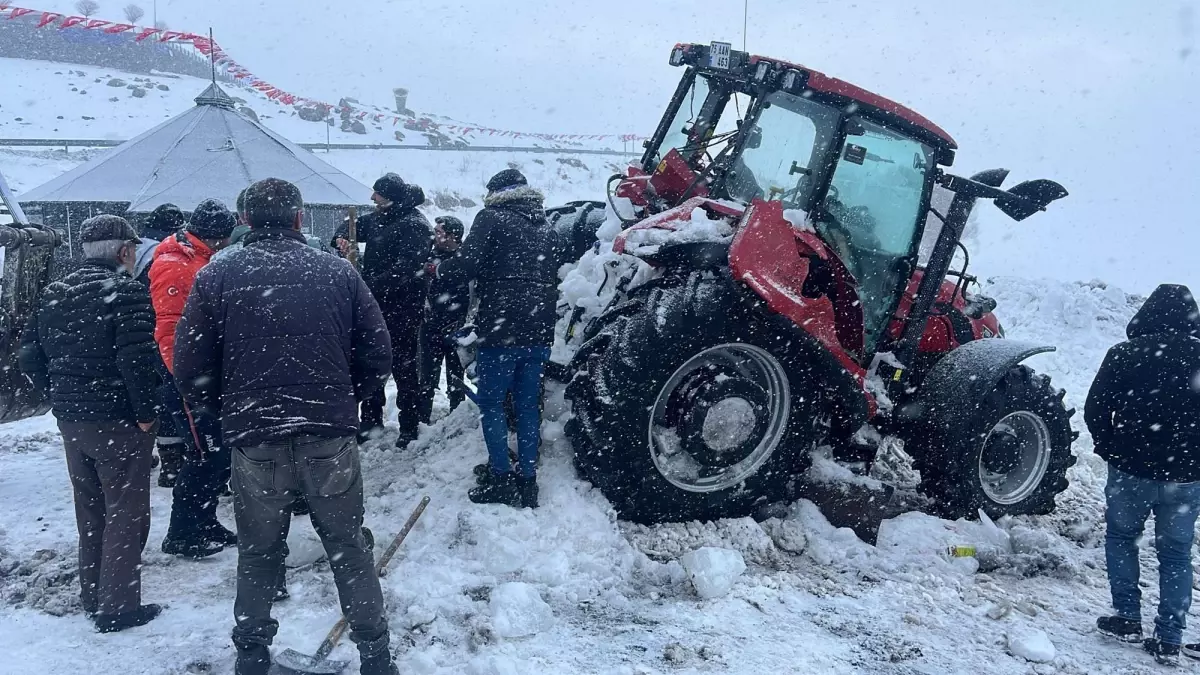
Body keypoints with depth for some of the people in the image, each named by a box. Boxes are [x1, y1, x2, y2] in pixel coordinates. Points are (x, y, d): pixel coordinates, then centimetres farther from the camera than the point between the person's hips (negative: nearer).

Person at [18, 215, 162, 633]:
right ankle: (118, 606, 7)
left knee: (89, 511, 19)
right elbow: (136, 359, -24)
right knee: (126, 512, 3)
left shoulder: (54, 295, 8)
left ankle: (92, 597, 29)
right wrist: (146, 413, -14)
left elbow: (29, 357, 8)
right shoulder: (127, 292, -15)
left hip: (70, 421, 7)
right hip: (118, 422, -7)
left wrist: (61, 398, 12)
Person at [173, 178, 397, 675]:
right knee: (349, 548, 14)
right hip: (331, 439, 0)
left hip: (253, 442, 0)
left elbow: (190, 371, -1)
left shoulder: (215, 276, -1)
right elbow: (378, 355, 3)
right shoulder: (338, 271, 1)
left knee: (258, 555, 17)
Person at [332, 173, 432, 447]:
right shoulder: (379, 218, 10)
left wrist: (370, 285, -31)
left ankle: (409, 427, 9)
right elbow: (354, 226, 26)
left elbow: (405, 269, -26)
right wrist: (342, 237, 1)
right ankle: (371, 421, 28)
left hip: (402, 309, -9)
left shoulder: (414, 225, -15)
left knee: (403, 368, -1)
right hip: (377, 304, 9)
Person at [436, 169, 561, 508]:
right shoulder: (548, 232, 18)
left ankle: (501, 480, 1)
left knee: (491, 403, 4)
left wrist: (440, 269, 5)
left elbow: (468, 264, -13)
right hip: (540, 332, 6)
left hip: (501, 330, -6)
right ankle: (527, 481, 13)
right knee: (528, 405, 11)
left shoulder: (491, 219, -2)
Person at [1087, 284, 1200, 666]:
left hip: (1133, 470, -2)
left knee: (1121, 537, 20)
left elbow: (1095, 412, -6)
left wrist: (1113, 452, 9)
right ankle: (1168, 640, 13)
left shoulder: (1125, 354, -9)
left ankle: (1128, 619, 16)